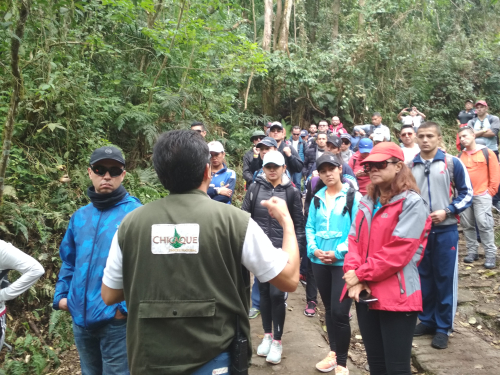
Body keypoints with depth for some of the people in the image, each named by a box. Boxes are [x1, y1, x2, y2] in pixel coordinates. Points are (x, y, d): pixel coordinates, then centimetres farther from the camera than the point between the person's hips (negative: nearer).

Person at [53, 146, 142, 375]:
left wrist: (128, 306, -18)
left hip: (116, 319, -6)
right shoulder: (79, 216, 7)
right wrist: (61, 295, 7)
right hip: (80, 318, 6)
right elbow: (69, 262, 17)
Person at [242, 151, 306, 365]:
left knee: (277, 294, -3)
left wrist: (297, 250, -4)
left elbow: (298, 224, 1)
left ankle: (277, 341, 13)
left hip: (282, 251, -2)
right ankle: (267, 335, 28)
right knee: (264, 292, 11)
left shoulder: (292, 192, -1)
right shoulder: (255, 189, 1)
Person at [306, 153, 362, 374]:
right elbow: (310, 227, 8)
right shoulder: (317, 198, 9)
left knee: (339, 312, -7)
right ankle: (333, 352, 32)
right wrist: (314, 249, -8)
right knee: (328, 309, 15)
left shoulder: (353, 196, -4)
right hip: (319, 261, 5)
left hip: (344, 261, -5)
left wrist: (338, 252, -17)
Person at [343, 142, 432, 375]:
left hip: (396, 296, -7)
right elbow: (354, 241, 8)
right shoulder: (367, 203, 13)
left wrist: (361, 274, -14)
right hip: (366, 294, 7)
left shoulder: (411, 203, -10)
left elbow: (398, 251, -18)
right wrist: (353, 274, -9)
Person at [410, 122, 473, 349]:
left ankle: (443, 327, 16)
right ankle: (427, 320, 27)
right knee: (423, 277, 12)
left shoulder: (452, 163, -3)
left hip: (446, 231, -2)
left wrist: (447, 212, -13)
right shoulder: (410, 167, 4)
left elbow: (466, 193, 0)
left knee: (445, 279, 4)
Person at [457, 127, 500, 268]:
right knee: (467, 225, 8)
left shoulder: (487, 153, -1)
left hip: (482, 195, -4)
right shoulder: (459, 156, 8)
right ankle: (472, 251, 18)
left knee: (484, 224, -7)